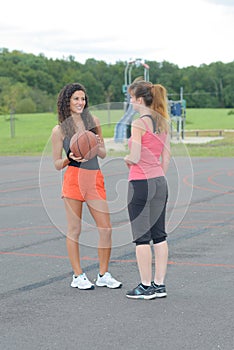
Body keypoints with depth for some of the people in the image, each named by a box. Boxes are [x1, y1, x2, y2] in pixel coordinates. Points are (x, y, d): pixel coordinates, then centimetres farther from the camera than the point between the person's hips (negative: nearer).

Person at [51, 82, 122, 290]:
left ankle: (103, 275, 12)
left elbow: (103, 154, 16)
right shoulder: (59, 130, 2)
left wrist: (98, 147, -6)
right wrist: (71, 158, -15)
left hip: (95, 178, 4)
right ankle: (78, 276, 10)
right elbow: (57, 164, 5)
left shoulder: (93, 121, 11)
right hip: (74, 178, -3)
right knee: (74, 229, 0)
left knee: (106, 227, 0)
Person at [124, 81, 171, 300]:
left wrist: (127, 158, 2)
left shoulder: (138, 124, -14)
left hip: (140, 183, -8)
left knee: (142, 237, 0)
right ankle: (159, 285, 15)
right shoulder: (163, 123, 9)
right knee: (159, 235, 11)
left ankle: (146, 287, 4)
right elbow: (166, 159, 12)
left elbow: (134, 158, -19)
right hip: (160, 182, 8)